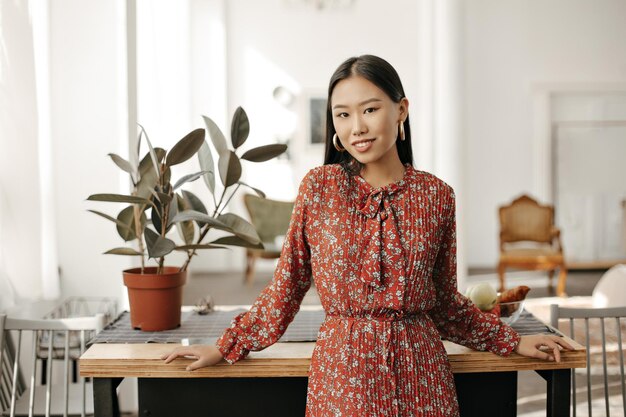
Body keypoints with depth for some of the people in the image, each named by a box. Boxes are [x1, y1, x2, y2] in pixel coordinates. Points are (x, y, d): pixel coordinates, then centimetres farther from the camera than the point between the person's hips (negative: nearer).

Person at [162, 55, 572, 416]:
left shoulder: (437, 196, 0)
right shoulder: (319, 187, -3)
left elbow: (446, 302, 10)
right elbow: (287, 285, 4)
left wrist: (513, 341, 8)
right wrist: (227, 346, 4)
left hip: (420, 377, 1)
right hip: (341, 375, -1)